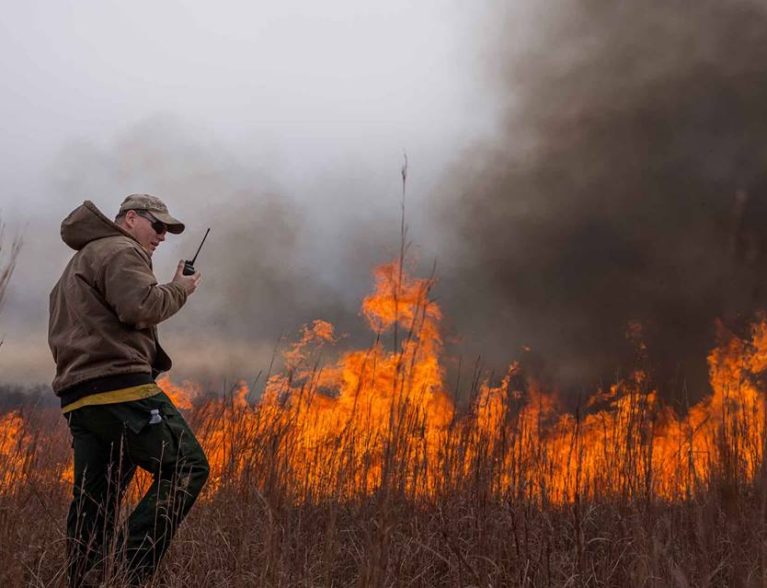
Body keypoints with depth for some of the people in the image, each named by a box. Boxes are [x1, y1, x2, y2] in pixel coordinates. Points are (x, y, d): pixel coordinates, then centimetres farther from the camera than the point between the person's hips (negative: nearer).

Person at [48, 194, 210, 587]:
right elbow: (140, 307, -18)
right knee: (187, 467, -8)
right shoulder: (120, 251, -1)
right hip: (121, 388, -10)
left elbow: (61, 334, 30)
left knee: (93, 501, 6)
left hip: (77, 398, 10)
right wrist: (179, 289, -2)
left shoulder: (79, 261, 30)